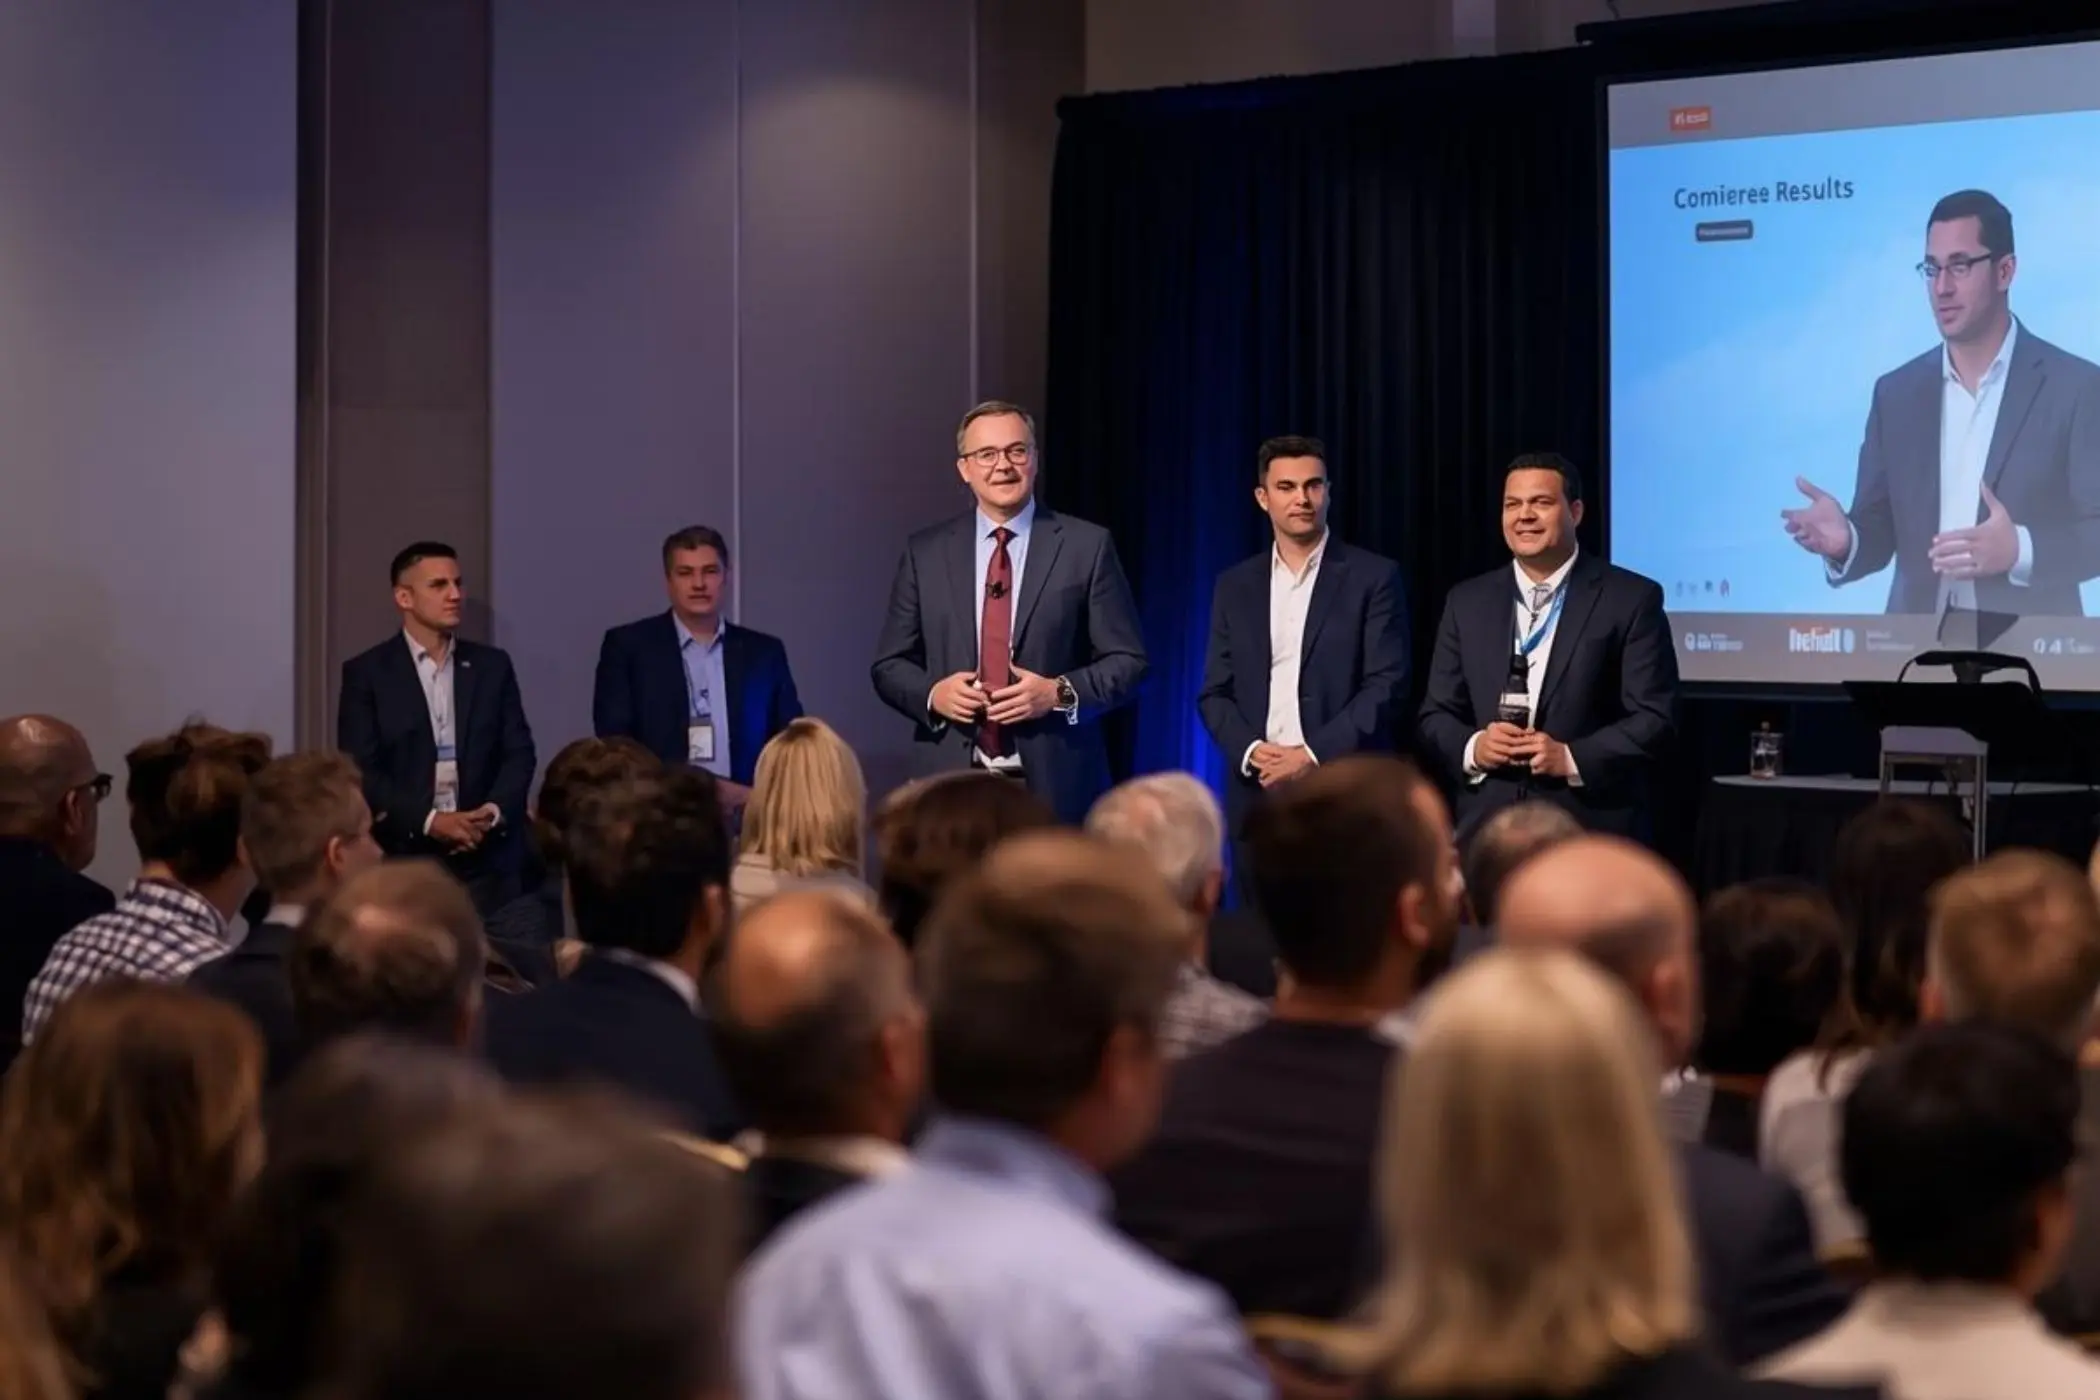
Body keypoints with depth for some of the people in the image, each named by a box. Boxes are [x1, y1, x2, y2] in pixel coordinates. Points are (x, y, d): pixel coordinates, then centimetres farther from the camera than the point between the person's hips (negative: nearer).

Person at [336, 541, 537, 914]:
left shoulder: (493, 665, 11)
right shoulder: (366, 672, 1)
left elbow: (519, 751, 8)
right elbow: (359, 769, -4)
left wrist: (493, 811, -10)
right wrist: (428, 821, -14)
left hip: (485, 858, 2)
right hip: (403, 858, -2)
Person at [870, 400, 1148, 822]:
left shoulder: (1087, 546, 3)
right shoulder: (925, 552, 10)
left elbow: (1128, 660, 4)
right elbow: (889, 664, 13)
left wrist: (1060, 693, -12)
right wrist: (932, 693, -7)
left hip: (1055, 785, -1)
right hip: (954, 784, 2)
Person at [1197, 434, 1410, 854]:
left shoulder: (1374, 577, 2)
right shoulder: (1235, 585, 14)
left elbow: (1386, 685, -5)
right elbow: (1214, 693, 11)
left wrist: (1314, 754, -14)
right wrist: (1250, 751, -8)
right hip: (1257, 799, 3)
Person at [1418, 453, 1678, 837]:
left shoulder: (1631, 599, 0)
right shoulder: (1468, 602, 12)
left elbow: (1656, 717, -5)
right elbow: (1436, 713, 13)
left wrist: (1572, 759, -17)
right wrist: (1472, 747, -8)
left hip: (1593, 832, -3)